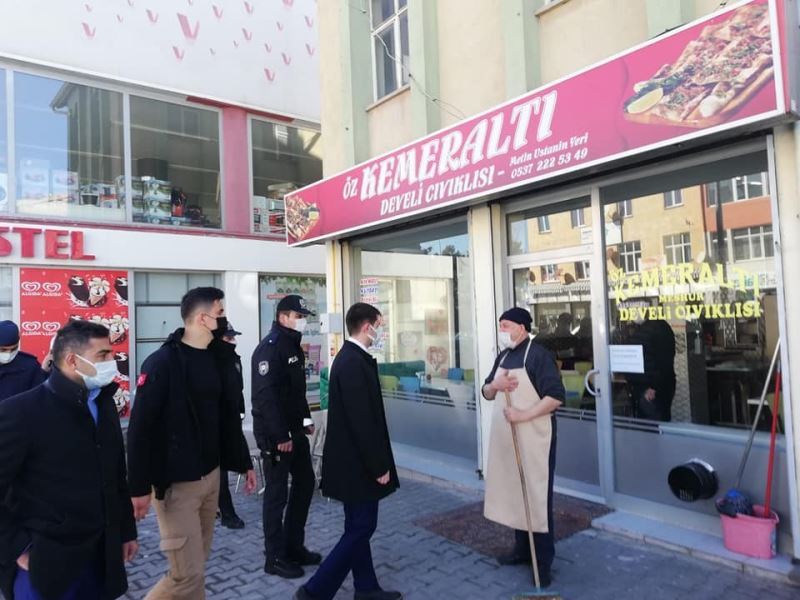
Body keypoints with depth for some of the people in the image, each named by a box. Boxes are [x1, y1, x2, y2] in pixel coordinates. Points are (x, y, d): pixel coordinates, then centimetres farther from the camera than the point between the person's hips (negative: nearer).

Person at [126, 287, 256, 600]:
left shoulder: (218, 359, 7)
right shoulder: (162, 362, -15)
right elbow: (141, 428, -16)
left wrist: (244, 463, 16)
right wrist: (140, 487, -16)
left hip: (211, 475, 7)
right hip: (176, 482, -7)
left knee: (197, 563, 16)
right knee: (188, 574, -2)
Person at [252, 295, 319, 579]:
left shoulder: (294, 345, 12)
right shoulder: (269, 348, -18)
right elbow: (266, 395, -24)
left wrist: (306, 419, 14)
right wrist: (280, 436, -24)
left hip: (294, 428, 10)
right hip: (274, 434, -9)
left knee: (305, 482, 15)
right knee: (277, 493, 1)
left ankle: (294, 546, 28)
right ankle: (275, 558, 16)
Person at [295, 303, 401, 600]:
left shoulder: (350, 357, 8)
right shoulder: (354, 363, -24)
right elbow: (362, 420, -25)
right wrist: (379, 466, -18)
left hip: (352, 458, 10)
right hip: (358, 462, -10)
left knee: (358, 525, 17)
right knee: (361, 527, 0)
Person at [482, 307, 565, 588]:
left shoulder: (538, 354, -13)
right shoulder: (503, 356, 12)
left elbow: (556, 396, -19)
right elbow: (486, 393, 15)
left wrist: (524, 415, -25)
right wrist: (495, 385, -7)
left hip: (533, 437, -8)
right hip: (506, 437, 8)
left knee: (536, 495, 0)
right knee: (513, 490, 16)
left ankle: (544, 560, 12)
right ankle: (522, 548, 31)